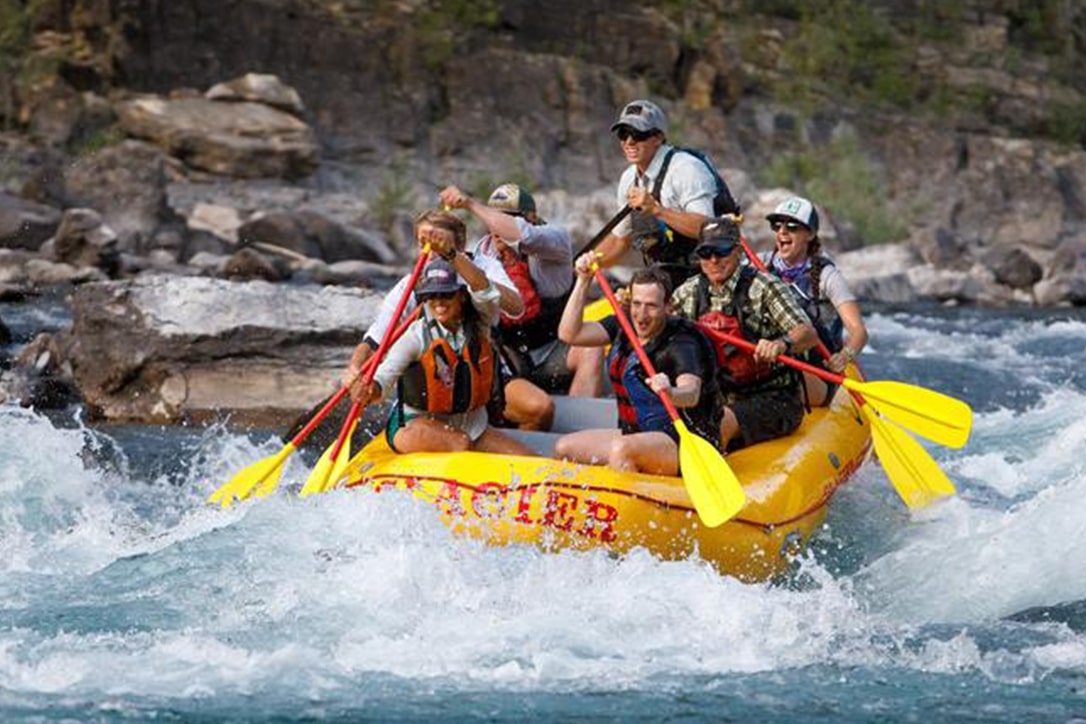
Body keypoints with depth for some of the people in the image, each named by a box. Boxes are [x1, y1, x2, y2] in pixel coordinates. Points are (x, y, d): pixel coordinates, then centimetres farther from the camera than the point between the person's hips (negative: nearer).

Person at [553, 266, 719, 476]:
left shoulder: (682, 344, -18)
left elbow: (692, 395, -35)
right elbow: (569, 334, 0)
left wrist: (670, 393, -59)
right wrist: (583, 281, -6)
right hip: (634, 433, 8)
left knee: (621, 449, -35)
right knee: (564, 448, 2)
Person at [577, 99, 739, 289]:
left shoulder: (686, 169, -14)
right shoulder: (629, 179, 11)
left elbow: (705, 228, -25)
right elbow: (620, 237, 23)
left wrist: (657, 209, -30)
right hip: (664, 280, 7)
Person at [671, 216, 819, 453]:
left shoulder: (763, 287, -8)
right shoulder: (689, 293, 8)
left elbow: (808, 334, -16)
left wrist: (781, 344, -39)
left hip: (773, 400, -5)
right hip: (719, 401, 5)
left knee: (721, 423, -32)